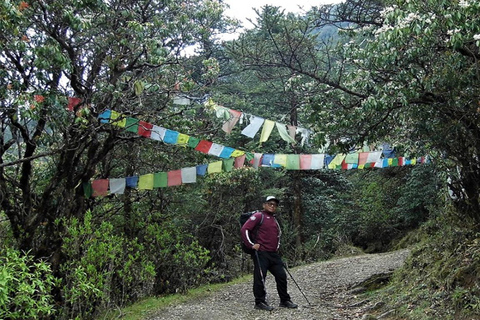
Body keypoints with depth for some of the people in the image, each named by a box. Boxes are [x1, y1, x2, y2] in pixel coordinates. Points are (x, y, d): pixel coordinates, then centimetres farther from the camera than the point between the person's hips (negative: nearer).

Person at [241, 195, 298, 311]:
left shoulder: (274, 219, 20)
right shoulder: (258, 216, -5)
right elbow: (245, 229, -13)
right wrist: (251, 244, -14)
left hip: (274, 254, 8)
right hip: (261, 253, -8)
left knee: (282, 276, 9)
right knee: (260, 277, -5)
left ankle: (284, 300, 20)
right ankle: (260, 302, 6)